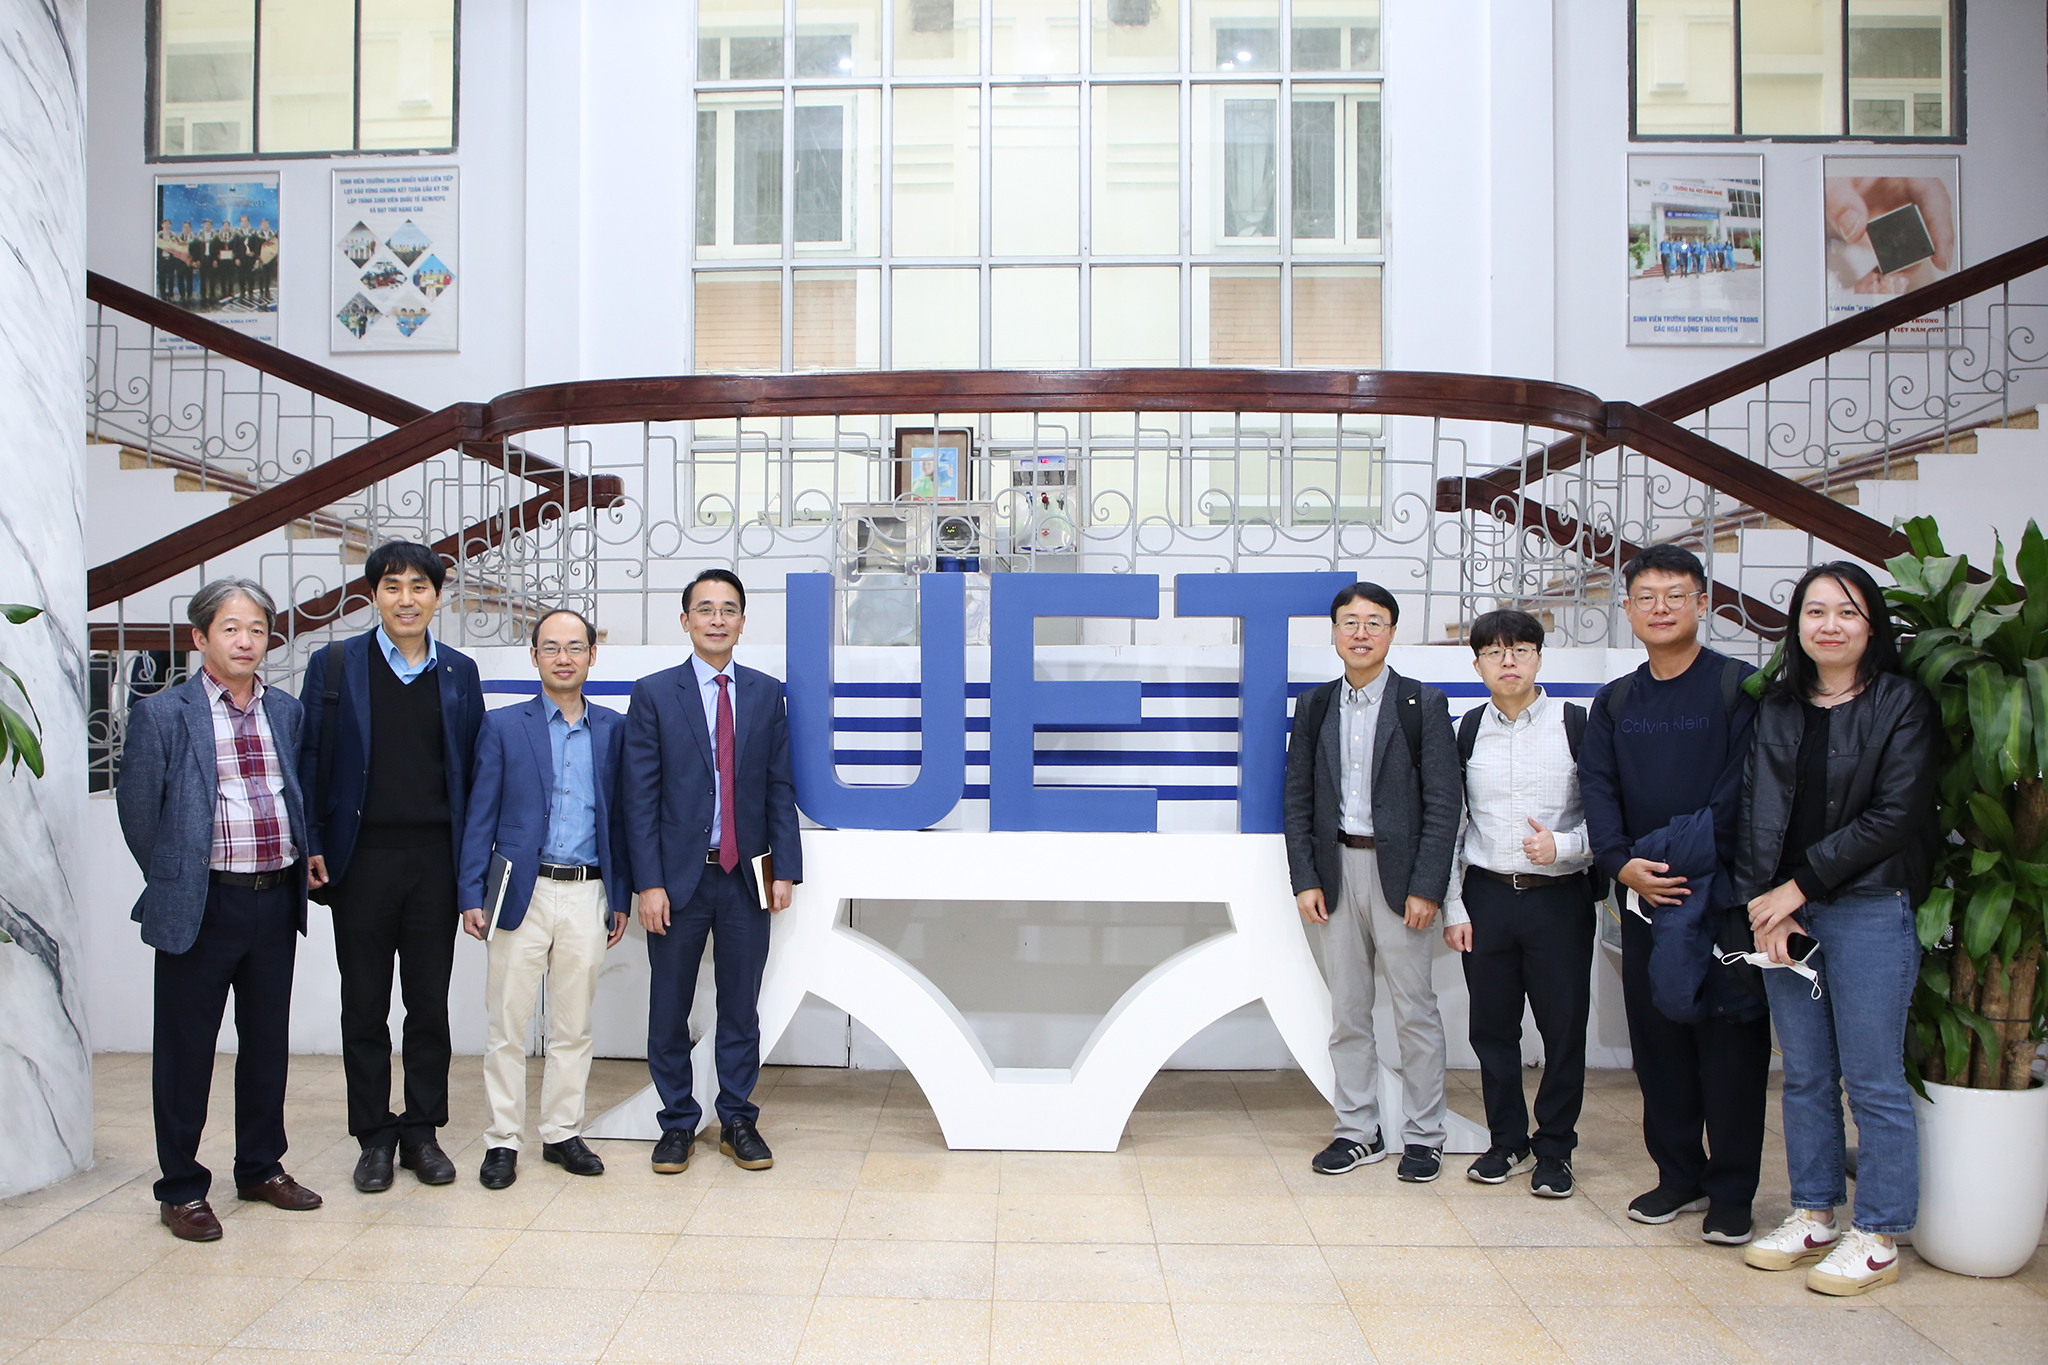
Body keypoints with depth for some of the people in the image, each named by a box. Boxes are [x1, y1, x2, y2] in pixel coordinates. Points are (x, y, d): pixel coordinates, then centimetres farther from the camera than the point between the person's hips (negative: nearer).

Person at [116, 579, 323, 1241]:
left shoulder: (286, 710, 9)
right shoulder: (161, 713, -5)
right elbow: (137, 808, -1)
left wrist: (300, 868, 10)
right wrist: (173, 881, 4)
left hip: (277, 899, 4)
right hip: (202, 907, -4)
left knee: (268, 1041, 15)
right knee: (186, 1049, 6)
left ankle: (262, 1167, 30)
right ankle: (181, 1188, 21)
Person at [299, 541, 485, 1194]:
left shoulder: (460, 673, 7)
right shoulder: (333, 666, 3)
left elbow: (474, 767, 8)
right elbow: (310, 761, 3)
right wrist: (311, 846, -4)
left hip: (436, 858, 1)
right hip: (362, 860, -1)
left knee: (430, 1005, 9)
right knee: (365, 1007, 8)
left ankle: (423, 1132, 22)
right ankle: (375, 1138, 20)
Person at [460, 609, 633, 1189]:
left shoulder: (613, 728, 8)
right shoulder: (503, 726, 4)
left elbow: (619, 815, 10)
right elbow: (481, 815, 2)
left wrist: (620, 897, 8)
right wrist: (472, 895, -4)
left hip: (587, 895, 2)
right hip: (523, 894, -1)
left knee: (574, 1027, 9)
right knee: (507, 1026, 4)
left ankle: (562, 1133, 22)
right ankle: (503, 1140, 16)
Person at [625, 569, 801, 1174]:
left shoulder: (767, 693, 6)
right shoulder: (653, 694, 0)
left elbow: (780, 788, 6)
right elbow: (641, 797, -4)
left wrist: (785, 868, -1)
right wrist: (649, 883, -9)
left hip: (746, 876, 2)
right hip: (679, 876, -1)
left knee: (741, 1008, 10)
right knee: (669, 1011, 9)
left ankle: (738, 1122, 24)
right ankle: (677, 1124, 25)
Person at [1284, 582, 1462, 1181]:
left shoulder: (1423, 703, -3)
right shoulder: (1315, 705, 8)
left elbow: (1443, 803, -6)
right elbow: (1297, 798, 8)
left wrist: (1427, 887, -12)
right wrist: (1305, 878, 0)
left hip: (1398, 872, -3)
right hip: (1337, 869, 4)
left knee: (1416, 1011, 4)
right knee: (1346, 1013, 10)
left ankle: (1424, 1135, 18)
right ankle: (1358, 1131, 22)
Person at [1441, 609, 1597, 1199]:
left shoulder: (1574, 723, -2)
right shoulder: (1469, 729, 5)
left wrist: (1563, 846, -17)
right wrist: (1453, 906, 4)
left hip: (1559, 896, -2)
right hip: (1487, 893, 2)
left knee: (1564, 1027, 4)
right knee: (1492, 1027, 8)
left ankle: (1555, 1148, 21)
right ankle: (1508, 1140, 26)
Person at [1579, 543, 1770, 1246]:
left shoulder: (1740, 687, -2)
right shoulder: (1614, 701, 11)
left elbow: (1742, 790, -10)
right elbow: (1596, 787, 4)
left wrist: (1681, 859, -18)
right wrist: (1622, 863, -12)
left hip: (1721, 892, -4)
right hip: (1642, 897, 4)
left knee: (1730, 1039, 1)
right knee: (1657, 1036, 10)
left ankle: (1732, 1190, 13)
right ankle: (1680, 1174, 23)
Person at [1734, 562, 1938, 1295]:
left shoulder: (1904, 704, -2)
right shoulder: (1777, 707, 11)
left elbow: (1894, 815, -10)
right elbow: (1759, 808, 4)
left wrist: (1799, 886, -11)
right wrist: (1762, 901, -8)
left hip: (1870, 910, -4)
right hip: (1784, 907, 4)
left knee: (1873, 1079, 2)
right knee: (1805, 1074, 11)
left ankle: (1878, 1236, 14)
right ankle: (1813, 1215, 24)